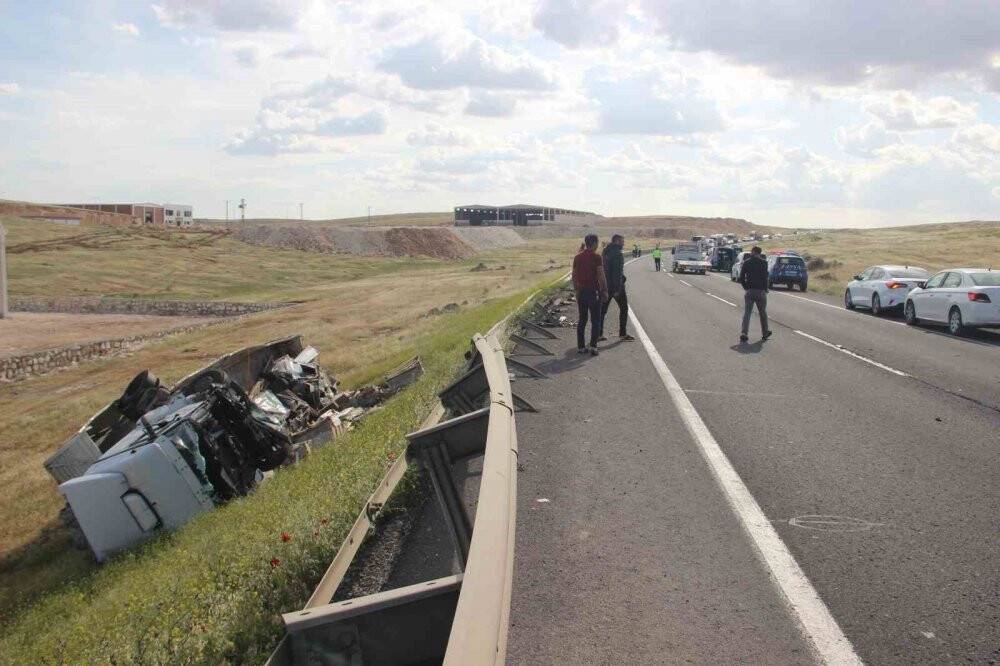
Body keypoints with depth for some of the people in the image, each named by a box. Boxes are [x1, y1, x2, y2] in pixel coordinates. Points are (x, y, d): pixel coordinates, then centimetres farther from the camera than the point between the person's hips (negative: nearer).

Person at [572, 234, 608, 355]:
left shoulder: (577, 257, 7)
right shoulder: (596, 257, -10)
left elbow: (574, 276, 10)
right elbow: (601, 276, -14)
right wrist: (605, 291, -8)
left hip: (581, 291, 5)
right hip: (593, 291, -5)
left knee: (582, 320, 11)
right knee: (595, 320, 1)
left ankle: (580, 347, 11)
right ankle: (593, 346, -8)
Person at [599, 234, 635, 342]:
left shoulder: (605, 252, 11)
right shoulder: (617, 253, -16)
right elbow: (617, 272, -21)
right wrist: (617, 289, -21)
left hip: (605, 285, 8)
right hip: (616, 285, -8)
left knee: (602, 309, 10)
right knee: (623, 308, 5)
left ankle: (599, 334, 10)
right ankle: (622, 334, 5)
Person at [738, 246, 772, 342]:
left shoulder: (746, 262, 3)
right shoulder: (763, 263, -5)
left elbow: (741, 278, 2)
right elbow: (765, 277, -10)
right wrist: (765, 289, 0)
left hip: (749, 291, 2)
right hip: (760, 291, -2)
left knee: (747, 313, 2)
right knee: (762, 313, 14)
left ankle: (743, 333, -10)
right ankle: (765, 333, 25)